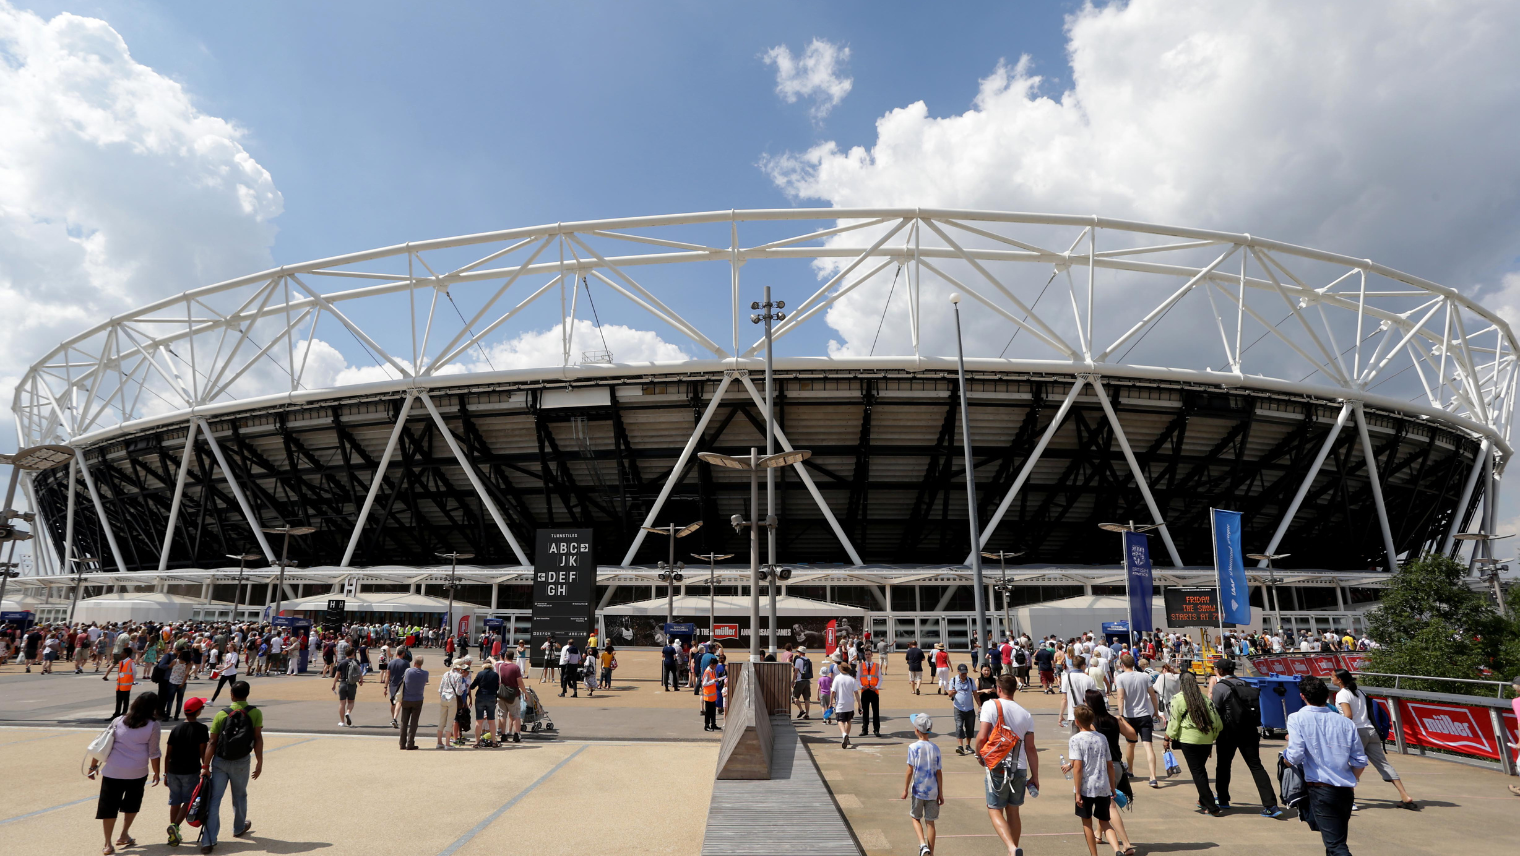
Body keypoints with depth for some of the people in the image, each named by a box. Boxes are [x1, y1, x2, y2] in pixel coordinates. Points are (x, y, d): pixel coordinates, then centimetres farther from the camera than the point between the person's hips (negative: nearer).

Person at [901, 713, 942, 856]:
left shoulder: (913, 747, -13)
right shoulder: (935, 748, -3)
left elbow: (910, 771, -11)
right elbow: (939, 773, -1)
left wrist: (905, 789, -1)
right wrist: (940, 793, 7)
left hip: (918, 790, -3)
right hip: (932, 791, 3)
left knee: (916, 818, 15)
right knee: (930, 822, 11)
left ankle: (923, 844, -4)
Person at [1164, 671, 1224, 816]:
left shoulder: (1177, 699, -5)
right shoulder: (1205, 698, 7)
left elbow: (1174, 722, -5)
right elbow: (1217, 722, 7)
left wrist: (1167, 739, 5)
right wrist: (1212, 738, 19)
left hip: (1189, 739, -5)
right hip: (1207, 740, 5)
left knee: (1197, 772, 1)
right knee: (1201, 769, 21)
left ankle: (1212, 807, -2)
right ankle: (1203, 800, 31)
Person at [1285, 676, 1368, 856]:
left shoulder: (1297, 718, -9)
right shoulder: (1346, 723, 5)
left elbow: (1295, 756, -17)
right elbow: (1360, 761, 7)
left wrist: (1286, 755, 6)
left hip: (1320, 790, -5)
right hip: (1346, 792, 5)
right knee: (1337, 840, 22)